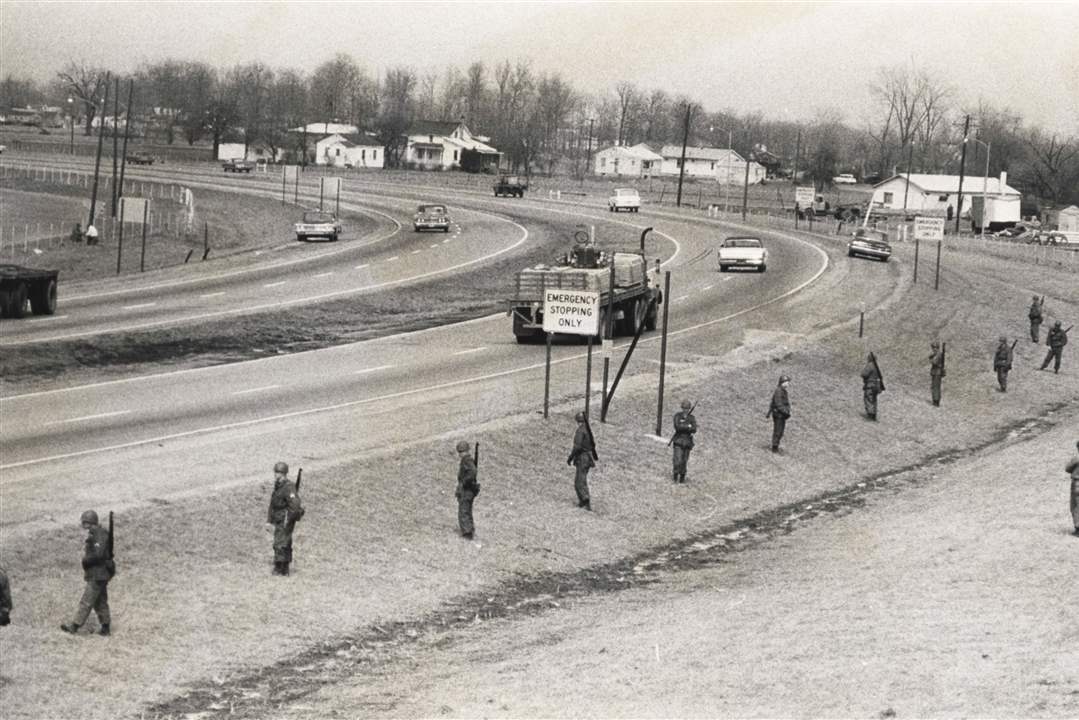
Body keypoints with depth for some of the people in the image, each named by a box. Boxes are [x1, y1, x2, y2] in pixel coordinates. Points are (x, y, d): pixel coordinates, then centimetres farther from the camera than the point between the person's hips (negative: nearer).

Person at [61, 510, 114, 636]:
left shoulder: (100, 535, -19)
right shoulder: (94, 534, 13)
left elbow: (98, 555, -27)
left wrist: (85, 560, -13)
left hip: (98, 575, -10)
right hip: (99, 574, 10)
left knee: (86, 601, -5)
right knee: (100, 602, 14)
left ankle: (75, 626, -2)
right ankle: (105, 628, 19)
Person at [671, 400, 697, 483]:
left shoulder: (692, 418, 7)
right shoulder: (677, 416, 0)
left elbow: (694, 429, -5)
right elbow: (677, 426, -14)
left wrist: (683, 427, -14)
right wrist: (688, 426, -10)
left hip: (687, 441, 3)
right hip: (678, 441, -3)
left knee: (684, 461, 4)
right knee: (678, 460, -12)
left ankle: (682, 477, 13)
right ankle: (676, 477, -2)